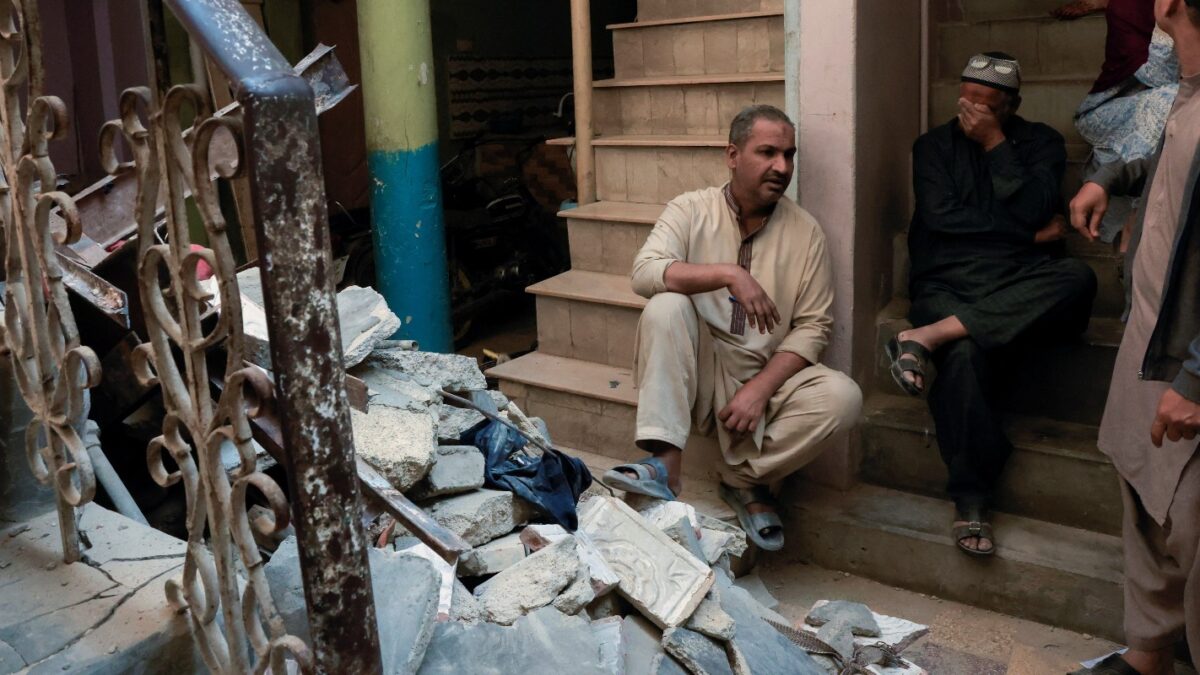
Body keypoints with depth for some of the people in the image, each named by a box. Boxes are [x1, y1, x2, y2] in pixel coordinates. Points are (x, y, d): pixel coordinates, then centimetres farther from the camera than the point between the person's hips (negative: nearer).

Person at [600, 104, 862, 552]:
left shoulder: (805, 232, 2)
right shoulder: (691, 210, -1)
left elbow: (813, 327, -2)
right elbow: (645, 274, -19)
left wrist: (761, 388, -16)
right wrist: (729, 274, -29)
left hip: (767, 377, 2)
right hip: (697, 376, -1)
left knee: (842, 397, -25)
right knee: (665, 307, -28)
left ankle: (747, 478, -3)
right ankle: (666, 463, -28)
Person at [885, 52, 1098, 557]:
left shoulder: (1040, 142, 14)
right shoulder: (934, 145, 14)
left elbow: (1031, 211, -4)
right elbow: (941, 216, -2)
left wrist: (996, 144, -5)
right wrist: (1032, 233, -2)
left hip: (1017, 287, 2)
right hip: (947, 283, -1)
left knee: (1077, 278, -33)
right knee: (965, 355, -35)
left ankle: (928, 336, -35)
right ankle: (970, 502, -25)